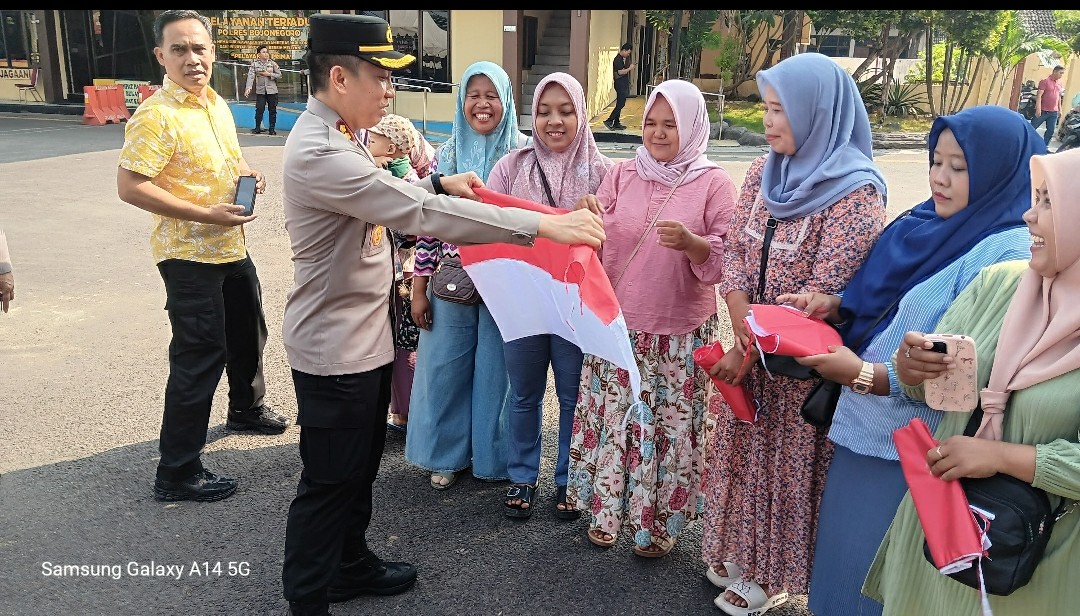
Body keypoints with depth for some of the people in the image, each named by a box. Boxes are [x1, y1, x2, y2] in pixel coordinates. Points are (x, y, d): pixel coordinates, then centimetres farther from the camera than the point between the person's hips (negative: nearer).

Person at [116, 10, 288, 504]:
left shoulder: (217, 104, 8)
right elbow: (130, 187, -23)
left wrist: (247, 173, 1)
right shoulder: (156, 115, -18)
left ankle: (247, 408, 50)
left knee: (248, 333, 24)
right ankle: (177, 473, 8)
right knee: (200, 356, -5)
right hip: (189, 254, -9)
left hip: (232, 246, 9)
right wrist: (206, 214, -24)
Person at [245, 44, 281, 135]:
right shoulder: (255, 63, 1)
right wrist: (248, 88, -21)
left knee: (272, 110, 3)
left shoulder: (272, 63, 4)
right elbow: (251, 76, -8)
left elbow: (279, 75, 4)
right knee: (259, 109, -3)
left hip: (272, 90, 1)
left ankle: (272, 129, 12)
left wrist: (269, 74, -12)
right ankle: (257, 128, 9)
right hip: (260, 90, -1)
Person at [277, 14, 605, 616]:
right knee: (329, 482, 6)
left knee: (360, 467, 23)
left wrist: (440, 181, 7)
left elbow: (386, 193, 24)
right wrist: (542, 225, -33)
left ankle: (351, 564, 43)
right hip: (335, 348, -10)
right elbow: (420, 214, -34)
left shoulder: (338, 137, 7)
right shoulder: (318, 154, -27)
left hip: (366, 336, 10)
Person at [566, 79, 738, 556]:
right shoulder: (622, 173, 5)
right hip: (618, 324, 2)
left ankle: (660, 522, 25)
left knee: (671, 425, 6)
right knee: (612, 417, 10)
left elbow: (726, 257, -5)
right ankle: (605, 510, 29)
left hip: (681, 333, -2)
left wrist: (691, 241, -24)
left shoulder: (714, 183, -2)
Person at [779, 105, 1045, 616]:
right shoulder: (931, 224, 5)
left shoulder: (1011, 255, -20)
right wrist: (835, 306, -4)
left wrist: (865, 375, -26)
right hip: (865, 430, 8)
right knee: (842, 556, 23)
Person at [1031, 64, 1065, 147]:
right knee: (1032, 128, -1)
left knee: (1051, 130, 5)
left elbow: (1059, 97, 21)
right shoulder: (1045, 81, -8)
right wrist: (1038, 109, -21)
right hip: (1043, 111, -6)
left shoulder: (1060, 84, 13)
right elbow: (1039, 95, -14)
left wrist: (1060, 110, 18)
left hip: (1054, 112, 6)